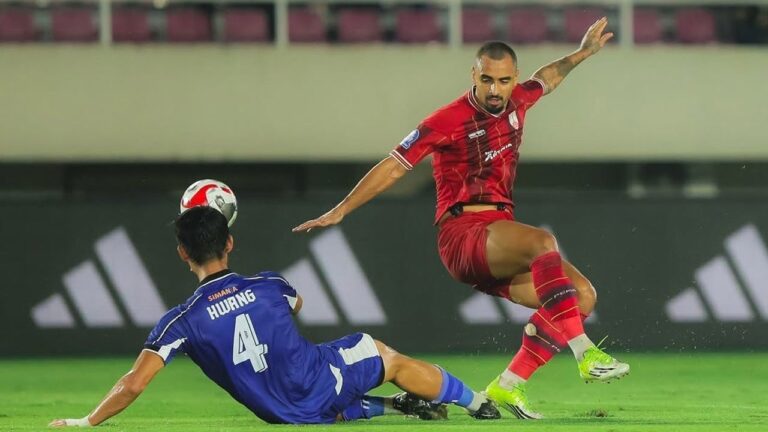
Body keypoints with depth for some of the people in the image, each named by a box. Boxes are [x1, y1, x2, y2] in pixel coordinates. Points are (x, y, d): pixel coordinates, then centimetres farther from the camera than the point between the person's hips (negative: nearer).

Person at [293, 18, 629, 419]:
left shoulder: (516, 102, 10)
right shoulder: (448, 122, -8)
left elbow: (547, 78, 36)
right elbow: (392, 167, -3)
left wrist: (583, 52, 36)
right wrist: (341, 210, -4)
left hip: (499, 243, 8)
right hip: (462, 235, -8)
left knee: (582, 295, -7)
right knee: (542, 241, -35)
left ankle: (508, 385, -9)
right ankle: (585, 354, -43)